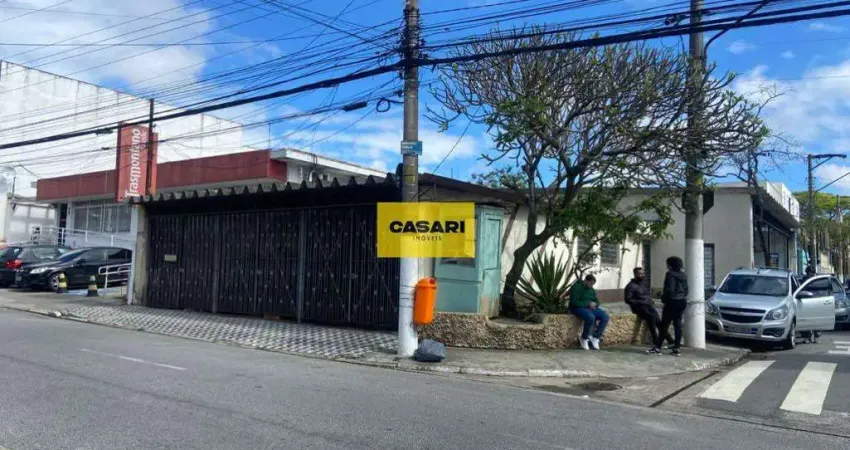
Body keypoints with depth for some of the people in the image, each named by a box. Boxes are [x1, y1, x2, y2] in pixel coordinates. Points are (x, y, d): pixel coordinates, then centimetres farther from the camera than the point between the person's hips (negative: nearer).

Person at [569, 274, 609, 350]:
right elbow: (574, 302, -19)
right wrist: (588, 304, -19)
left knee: (605, 316, -16)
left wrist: (594, 305, -9)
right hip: (578, 308, -7)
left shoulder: (592, 290, 13)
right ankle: (584, 338, -16)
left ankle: (595, 338, -10)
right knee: (591, 317, -37)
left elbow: (597, 301, 16)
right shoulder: (577, 287, -11)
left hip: (590, 308, 8)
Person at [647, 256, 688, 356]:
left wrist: (663, 297, -4)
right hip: (682, 302, 8)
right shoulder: (683, 275, 11)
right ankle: (676, 348, 7)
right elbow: (686, 290, 13)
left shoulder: (670, 274, -13)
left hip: (672, 302, -8)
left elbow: (670, 289, -19)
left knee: (664, 325, -3)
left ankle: (657, 347, -1)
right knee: (678, 325, 7)